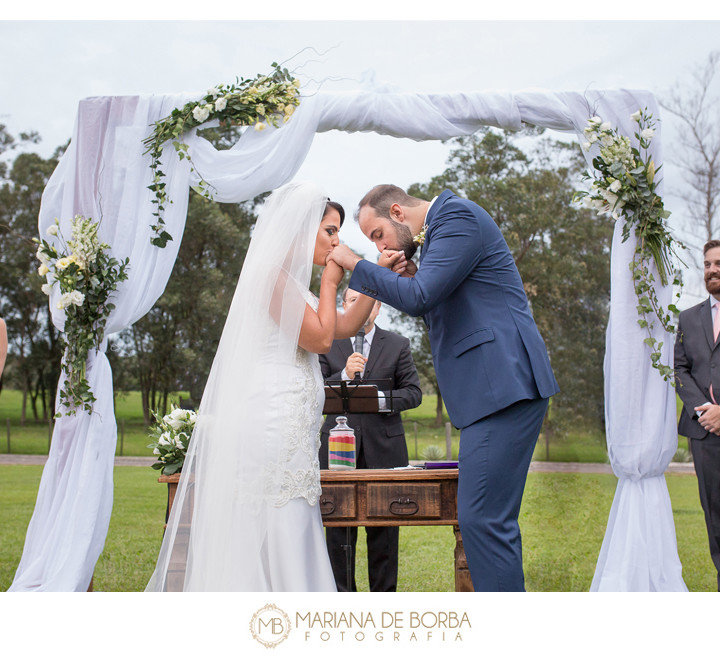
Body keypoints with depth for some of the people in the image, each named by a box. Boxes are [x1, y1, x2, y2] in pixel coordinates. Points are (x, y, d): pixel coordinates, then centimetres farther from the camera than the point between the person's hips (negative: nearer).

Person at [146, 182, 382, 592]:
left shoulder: (292, 282, 20)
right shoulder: (273, 275, -10)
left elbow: (346, 327, 23)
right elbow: (320, 338, -13)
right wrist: (330, 282, -2)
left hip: (291, 430, 10)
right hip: (274, 424, -10)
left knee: (288, 539, 8)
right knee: (277, 535, -8)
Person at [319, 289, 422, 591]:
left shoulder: (398, 345, 10)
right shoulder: (327, 344, 9)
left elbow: (413, 393, 5)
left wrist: (381, 399, -13)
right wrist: (344, 376, -15)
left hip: (383, 446, 0)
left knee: (384, 526, 2)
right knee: (338, 525, 1)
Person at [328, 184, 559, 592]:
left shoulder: (457, 215, -8)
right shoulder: (441, 228, 23)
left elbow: (418, 297, -17)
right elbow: (432, 308, 26)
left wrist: (354, 264, -6)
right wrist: (409, 278, 8)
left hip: (503, 383, -11)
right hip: (494, 388, 11)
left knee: (482, 518, -12)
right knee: (487, 519, 12)